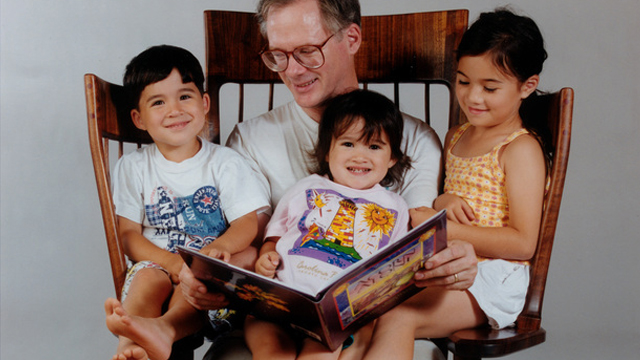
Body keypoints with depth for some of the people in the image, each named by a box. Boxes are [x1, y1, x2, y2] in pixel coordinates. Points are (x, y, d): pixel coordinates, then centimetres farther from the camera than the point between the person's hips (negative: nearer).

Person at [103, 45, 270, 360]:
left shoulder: (225, 162, 7)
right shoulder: (133, 167, 9)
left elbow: (248, 221, -2)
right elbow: (129, 234, 1)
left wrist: (220, 246, -29)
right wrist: (174, 264, -20)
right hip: (158, 264, 0)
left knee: (248, 255, -32)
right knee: (148, 279, -33)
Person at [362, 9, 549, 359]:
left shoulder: (521, 149, -6)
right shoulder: (455, 137, 18)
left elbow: (523, 243, -13)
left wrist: (445, 229, -19)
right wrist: (441, 201, 3)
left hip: (491, 276, -7)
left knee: (396, 318, -31)